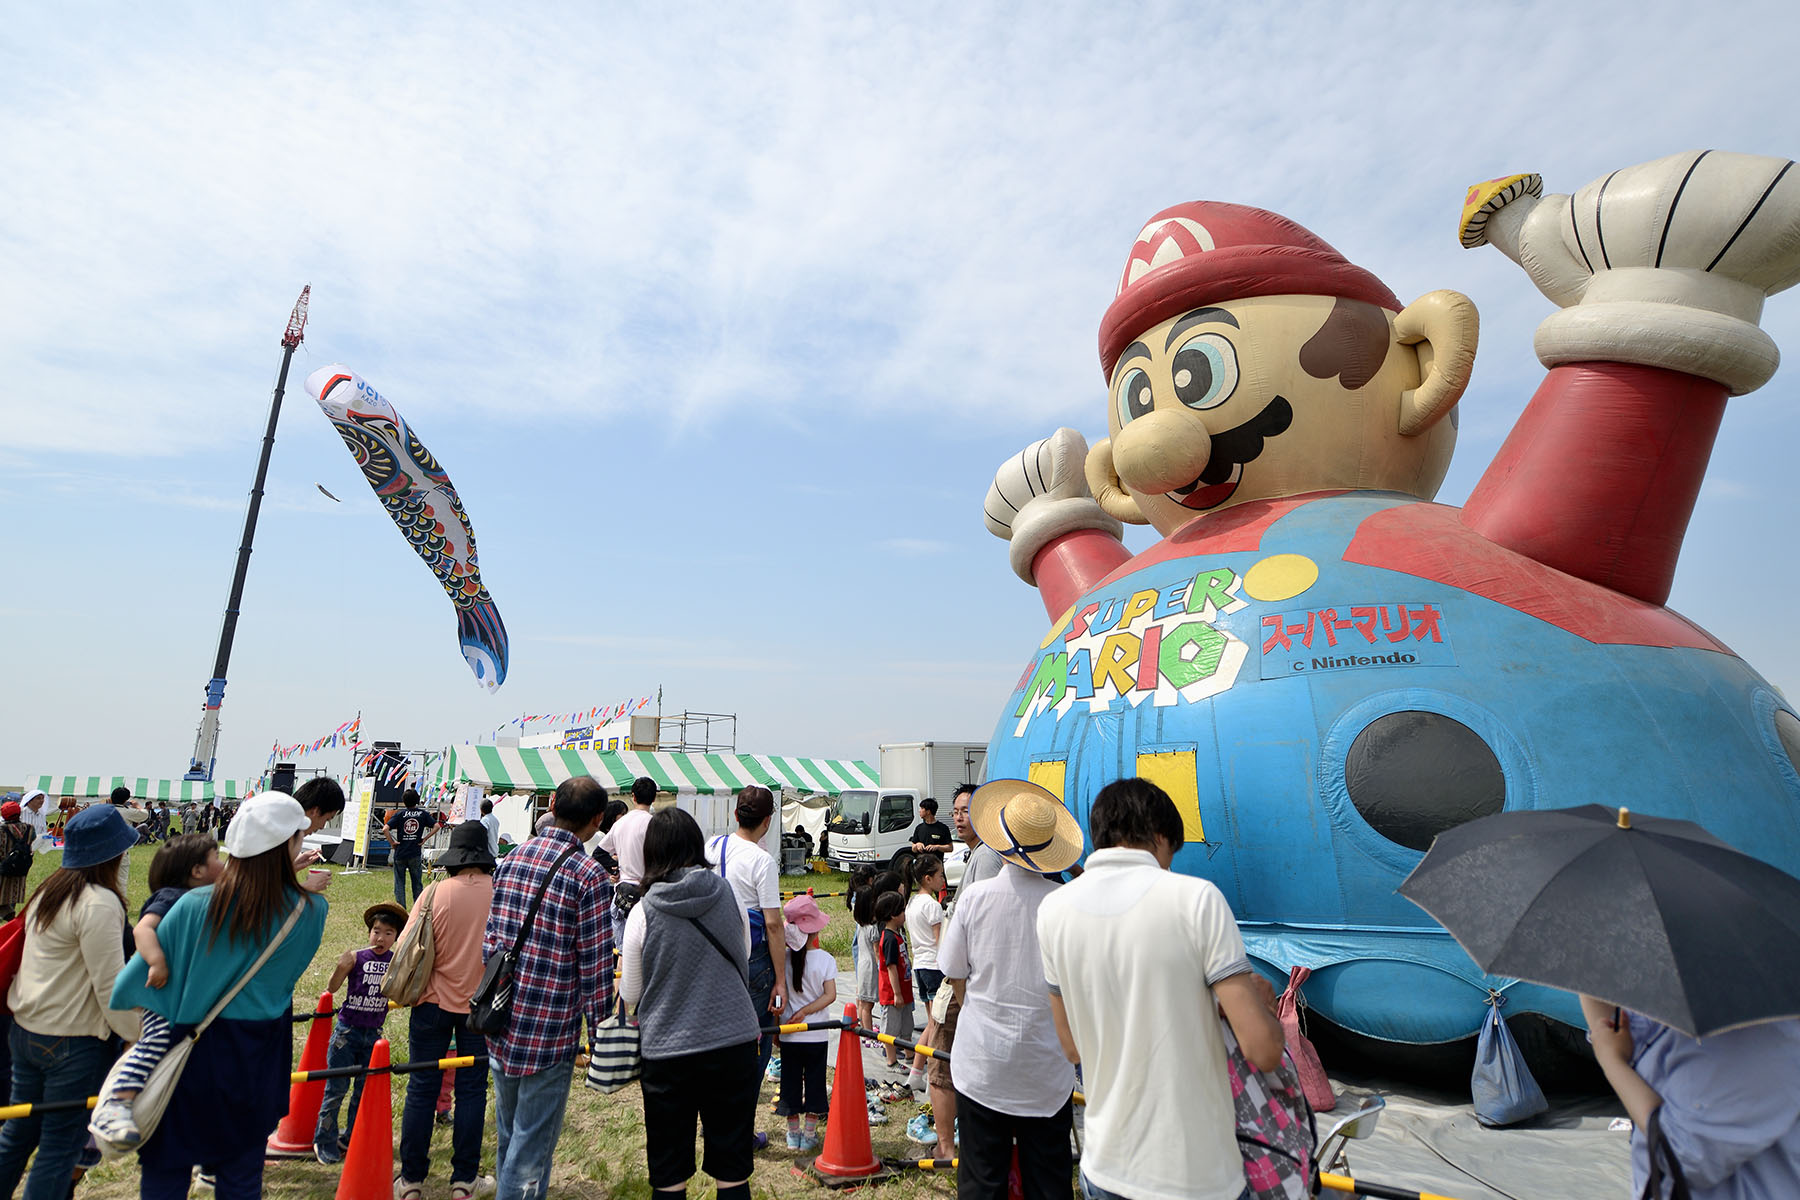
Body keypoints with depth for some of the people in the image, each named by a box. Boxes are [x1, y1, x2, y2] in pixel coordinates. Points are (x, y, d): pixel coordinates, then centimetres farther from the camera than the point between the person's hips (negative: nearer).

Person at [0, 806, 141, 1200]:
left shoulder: (49, 889, 5)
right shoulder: (99, 903, -23)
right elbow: (111, 986, -21)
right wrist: (139, 1037, -11)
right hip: (74, 1041, -9)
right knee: (61, 1146, 7)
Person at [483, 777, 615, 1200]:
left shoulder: (510, 860, 2)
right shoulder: (590, 877, -17)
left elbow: (490, 938, 9)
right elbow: (595, 964, -14)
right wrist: (601, 1030, -4)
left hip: (500, 1021, 7)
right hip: (550, 1030, -6)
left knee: (508, 1130, 24)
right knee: (533, 1141, 7)